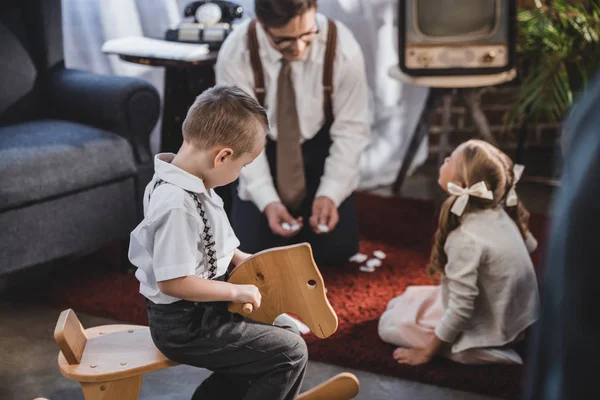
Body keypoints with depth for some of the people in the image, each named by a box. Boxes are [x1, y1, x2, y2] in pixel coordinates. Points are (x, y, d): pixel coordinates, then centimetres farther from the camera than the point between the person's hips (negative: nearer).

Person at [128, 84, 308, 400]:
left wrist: (240, 259, 8)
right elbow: (174, 282, -29)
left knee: (283, 333, 22)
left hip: (197, 314, 10)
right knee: (290, 353, -9)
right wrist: (237, 291, -19)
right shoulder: (178, 205, -30)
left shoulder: (184, 180, 1)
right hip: (186, 327, -10)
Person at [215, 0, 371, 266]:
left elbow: (351, 130, -16)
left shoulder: (343, 49, -26)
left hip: (320, 148, 0)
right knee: (252, 249, -10)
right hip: (261, 149, 0)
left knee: (335, 248, -10)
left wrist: (330, 194, -27)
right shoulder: (235, 54, -26)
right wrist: (267, 201, -30)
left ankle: (314, 205, 23)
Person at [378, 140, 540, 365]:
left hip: (485, 332, -8)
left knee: (389, 324, 4)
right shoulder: (502, 214, -9)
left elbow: (460, 311, -28)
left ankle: (481, 352, -4)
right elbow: (530, 245, 11)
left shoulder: (466, 239, -32)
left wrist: (427, 353, -14)